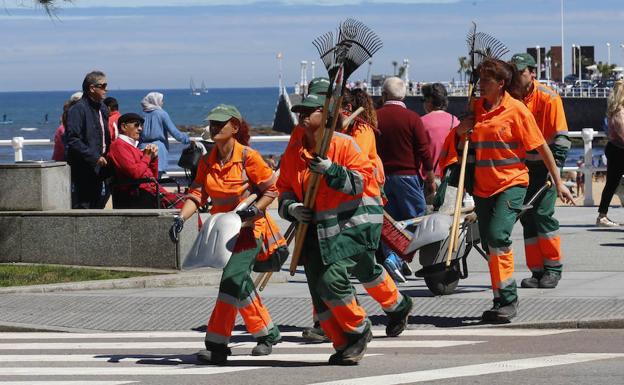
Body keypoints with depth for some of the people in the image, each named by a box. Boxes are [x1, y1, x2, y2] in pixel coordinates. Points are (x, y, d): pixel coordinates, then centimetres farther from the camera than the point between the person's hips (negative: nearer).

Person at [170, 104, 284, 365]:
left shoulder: (248, 157, -12)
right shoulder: (207, 162, 5)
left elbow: (272, 188, -7)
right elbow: (197, 194, -1)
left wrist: (255, 209, -22)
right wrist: (182, 217, -18)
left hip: (249, 229, -7)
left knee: (232, 280, -19)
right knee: (240, 285, 11)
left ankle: (216, 345, -16)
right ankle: (267, 334, 24)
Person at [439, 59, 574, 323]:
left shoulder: (516, 110, -8)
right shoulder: (475, 108, 8)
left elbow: (541, 147, -2)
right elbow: (459, 143, 22)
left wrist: (558, 182, -1)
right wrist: (459, 131, -2)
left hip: (511, 183, -6)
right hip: (483, 186, 6)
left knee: (498, 237, -21)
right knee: (489, 245, 8)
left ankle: (508, 300, -14)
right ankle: (501, 302, 18)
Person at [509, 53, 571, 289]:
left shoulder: (548, 99, -10)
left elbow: (560, 138, -11)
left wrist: (555, 169, -17)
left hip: (544, 165, -5)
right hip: (521, 167, 5)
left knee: (543, 213, -13)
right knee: (527, 217, 4)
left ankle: (553, 267, -2)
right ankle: (537, 270, 9)